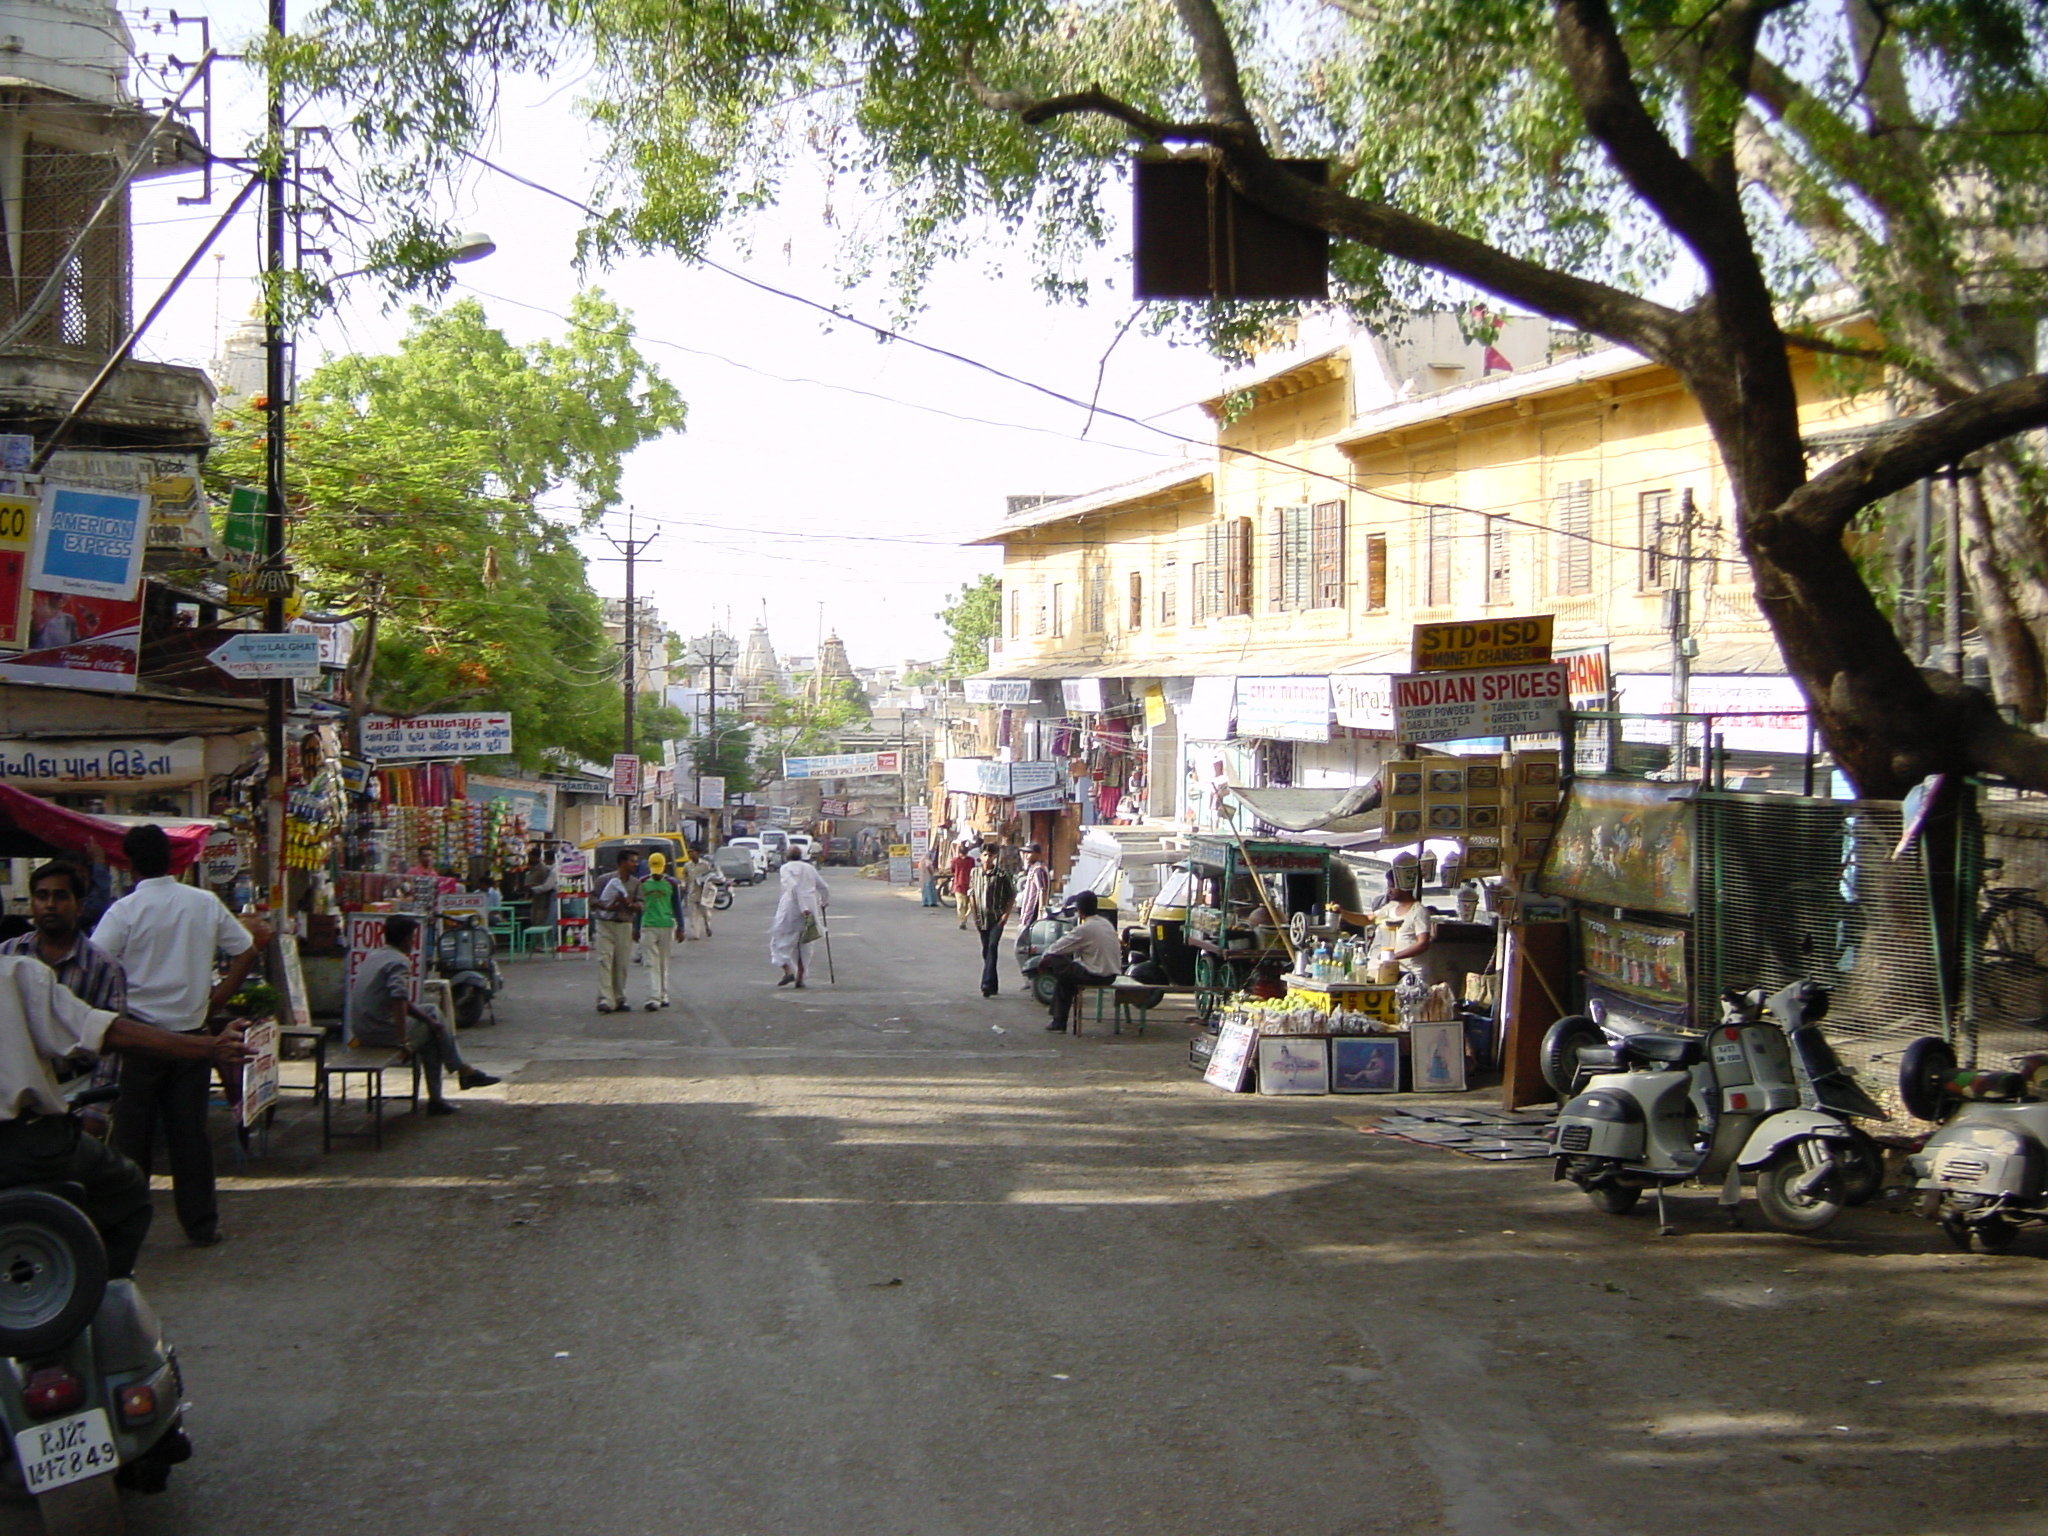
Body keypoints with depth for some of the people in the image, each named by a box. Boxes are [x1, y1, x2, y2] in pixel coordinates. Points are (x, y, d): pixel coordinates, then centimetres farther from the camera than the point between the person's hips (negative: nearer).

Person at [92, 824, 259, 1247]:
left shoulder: (125, 910, -10)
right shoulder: (205, 903, 2)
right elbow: (246, 951, 8)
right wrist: (215, 999, 12)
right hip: (190, 1033, 3)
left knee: (132, 1134, 6)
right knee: (190, 1132, 8)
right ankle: (201, 1223, 11)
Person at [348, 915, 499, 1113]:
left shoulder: (376, 957, 14)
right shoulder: (399, 962, -15)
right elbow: (399, 1001, -29)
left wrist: (430, 1020, 18)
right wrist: (403, 1042, -26)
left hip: (362, 1030, 9)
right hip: (384, 1033, -9)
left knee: (431, 1011, 18)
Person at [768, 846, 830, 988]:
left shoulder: (786, 868, -1)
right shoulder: (809, 868, 14)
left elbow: (793, 887, -15)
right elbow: (824, 888, 18)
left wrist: (803, 908, -20)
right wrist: (825, 902, 37)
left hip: (791, 907, -5)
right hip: (810, 906, 5)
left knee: (779, 940, 6)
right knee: (804, 944, 13)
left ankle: (788, 971, -12)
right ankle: (800, 977, 9)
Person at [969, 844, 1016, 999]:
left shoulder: (1001, 874, -6)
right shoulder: (975, 873, 5)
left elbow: (1012, 894, 1)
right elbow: (973, 895, 13)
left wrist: (1006, 913, -7)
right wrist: (975, 916, 8)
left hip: (997, 918, -5)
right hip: (982, 918, 5)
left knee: (992, 948, -18)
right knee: (986, 952, 9)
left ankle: (987, 984, -25)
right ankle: (993, 986, 20)